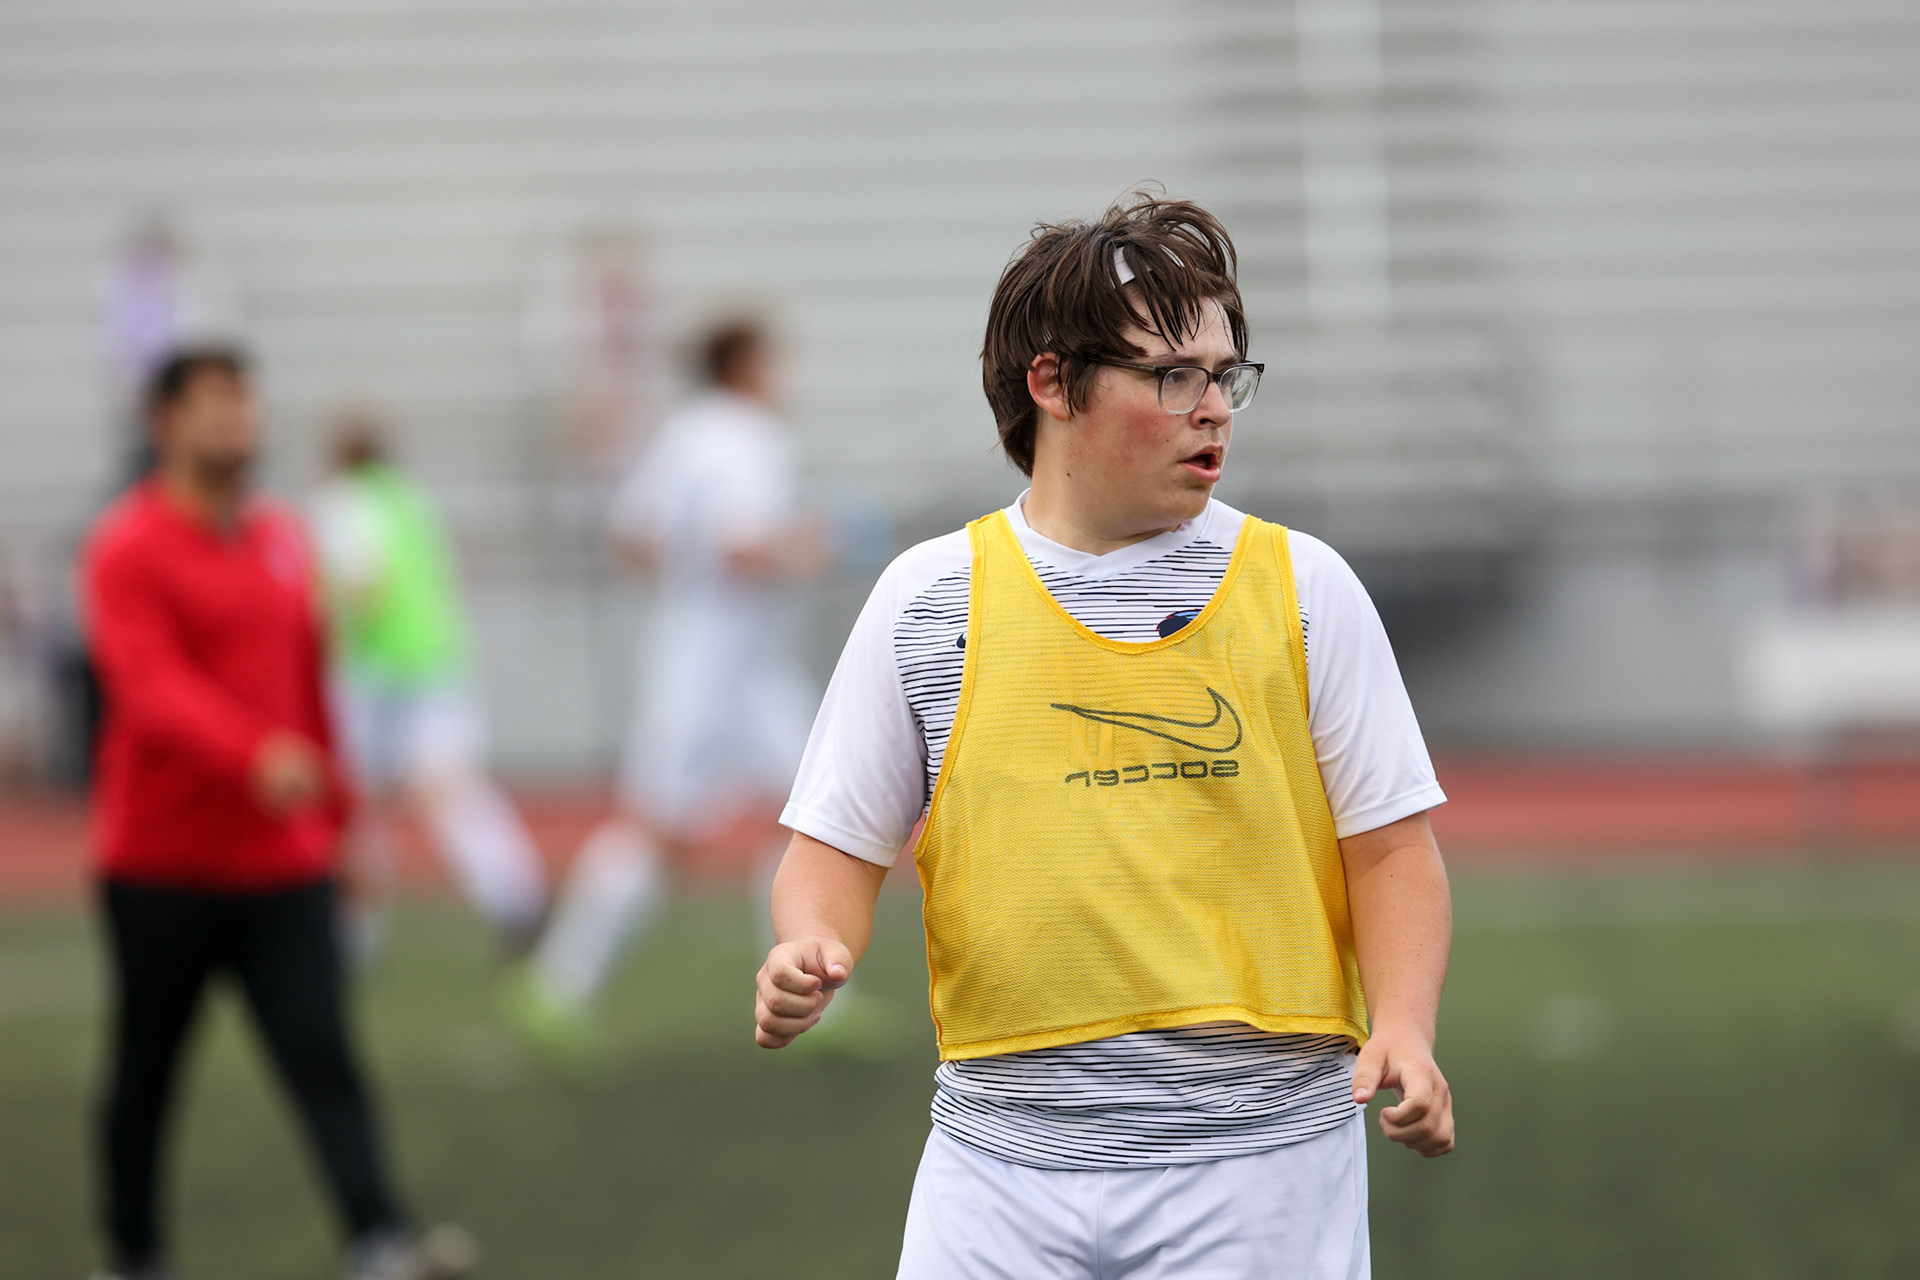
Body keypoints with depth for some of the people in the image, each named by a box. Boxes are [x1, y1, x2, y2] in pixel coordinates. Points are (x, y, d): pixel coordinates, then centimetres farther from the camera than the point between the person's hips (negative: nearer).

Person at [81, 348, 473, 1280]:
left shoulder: (283, 541, 11)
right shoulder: (127, 549, -8)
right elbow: (152, 686, -23)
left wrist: (335, 819, 19)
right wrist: (256, 756, -39)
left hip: (282, 865, 4)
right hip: (163, 863, -4)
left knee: (323, 1055, -10)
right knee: (144, 1072, 8)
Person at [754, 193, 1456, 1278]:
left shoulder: (1301, 587, 5)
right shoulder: (927, 599, 6)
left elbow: (1390, 846, 4)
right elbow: (841, 844, 10)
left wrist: (1406, 1028, -13)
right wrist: (811, 953, -12)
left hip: (1255, 1157, -1)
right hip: (1003, 1160, 1)